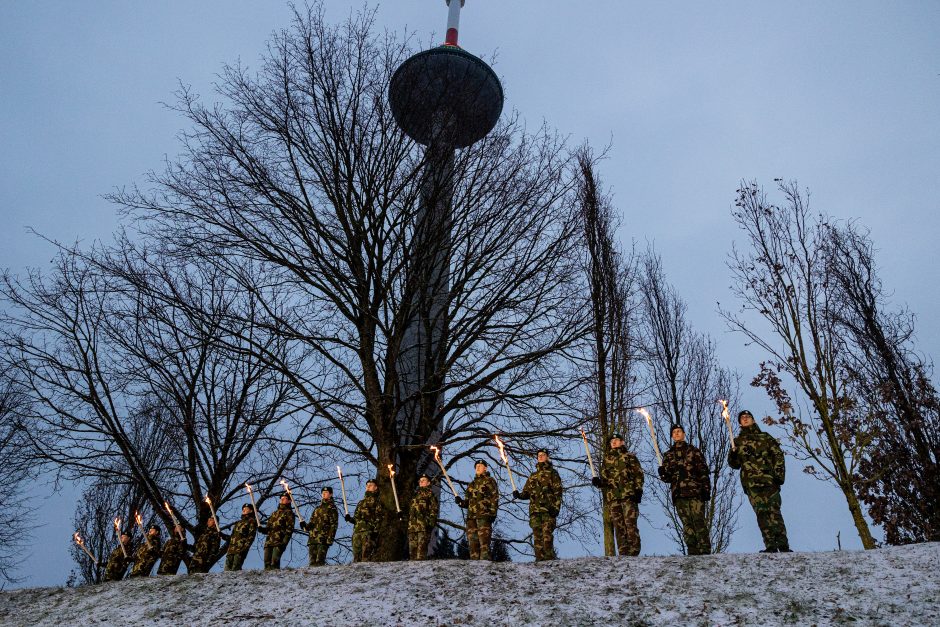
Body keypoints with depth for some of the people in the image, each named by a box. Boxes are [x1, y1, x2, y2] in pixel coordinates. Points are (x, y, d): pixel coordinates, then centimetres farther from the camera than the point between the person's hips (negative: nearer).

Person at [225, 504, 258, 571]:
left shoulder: (252, 521, 7)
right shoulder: (238, 522, 30)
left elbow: (251, 536, -5)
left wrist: (245, 547, -17)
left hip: (240, 550, -7)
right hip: (231, 549, 7)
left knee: (235, 569, -18)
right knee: (227, 569, -4)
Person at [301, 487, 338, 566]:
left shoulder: (332, 508, 4)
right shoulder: (318, 508, 26)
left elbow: (333, 525, -4)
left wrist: (330, 538, -14)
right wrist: (305, 526, 2)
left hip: (323, 538, -7)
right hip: (312, 537, 7)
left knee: (320, 560, -15)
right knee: (312, 560, 4)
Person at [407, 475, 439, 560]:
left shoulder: (430, 493, 9)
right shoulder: (415, 494, 28)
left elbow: (434, 509, -1)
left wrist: (431, 522, -13)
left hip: (424, 524, -6)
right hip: (412, 525, 6)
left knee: (421, 546, -15)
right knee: (412, 547, 2)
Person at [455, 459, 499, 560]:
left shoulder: (489, 481, 10)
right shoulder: (472, 484, 29)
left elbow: (495, 498, -1)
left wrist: (493, 513, -13)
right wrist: (461, 502, 5)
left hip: (484, 515, -6)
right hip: (471, 516, 6)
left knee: (484, 542, -16)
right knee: (473, 543, 0)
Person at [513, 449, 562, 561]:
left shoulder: (552, 473, 11)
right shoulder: (532, 476, 26)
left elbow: (558, 491, 1)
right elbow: (526, 493, 22)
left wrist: (556, 507, -12)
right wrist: (519, 495, -1)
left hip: (548, 509, -5)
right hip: (535, 509, 5)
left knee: (547, 535, -15)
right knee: (537, 536, -1)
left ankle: (549, 558, -15)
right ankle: (540, 558, 0)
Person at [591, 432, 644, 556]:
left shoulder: (630, 457, 14)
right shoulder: (606, 460, 24)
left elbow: (638, 474, 5)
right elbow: (604, 479, 25)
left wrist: (638, 490, -8)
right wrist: (598, 482, 2)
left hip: (629, 495, -4)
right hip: (612, 497, 4)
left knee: (630, 524, -13)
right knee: (618, 526, -2)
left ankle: (633, 552, -14)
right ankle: (623, 553, -2)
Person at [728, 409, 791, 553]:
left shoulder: (765, 437, 17)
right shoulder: (737, 442, 21)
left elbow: (778, 456, 8)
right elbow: (735, 464, 17)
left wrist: (779, 475, -6)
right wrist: (733, 455, -6)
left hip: (769, 479, -1)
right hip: (751, 481, 1)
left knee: (774, 512, -11)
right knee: (761, 513, -6)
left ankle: (783, 546, -14)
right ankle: (770, 546, -9)